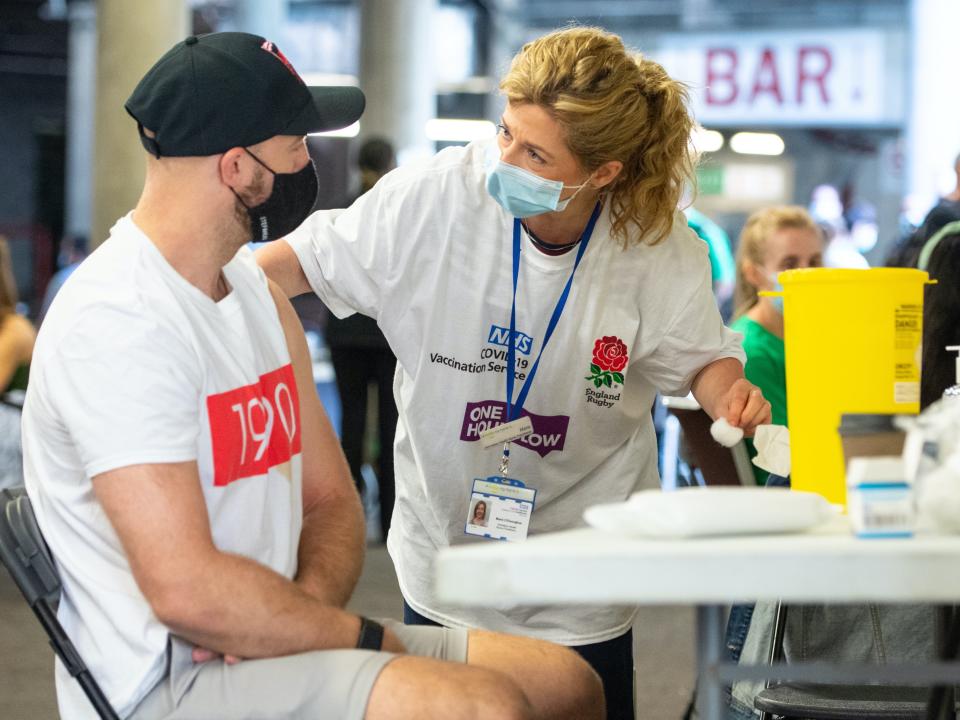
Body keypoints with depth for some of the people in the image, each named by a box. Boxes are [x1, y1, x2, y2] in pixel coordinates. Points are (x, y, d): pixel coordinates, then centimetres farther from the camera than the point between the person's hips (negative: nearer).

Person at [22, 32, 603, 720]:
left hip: (266, 643, 9)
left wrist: (311, 598, -9)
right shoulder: (119, 323, -19)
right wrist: (367, 638, -14)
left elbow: (332, 502, 14)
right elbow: (186, 591, -26)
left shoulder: (258, 292, 12)